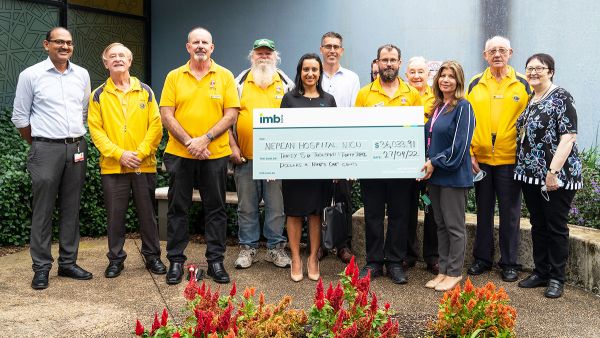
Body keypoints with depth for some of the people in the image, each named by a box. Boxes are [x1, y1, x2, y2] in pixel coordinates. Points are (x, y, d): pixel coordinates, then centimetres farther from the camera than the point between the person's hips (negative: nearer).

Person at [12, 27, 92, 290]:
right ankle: (41, 268, 9)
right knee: (43, 211, 0)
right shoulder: (31, 75, -2)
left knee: (71, 209, 9)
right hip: (46, 150, -4)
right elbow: (20, 117, 2)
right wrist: (38, 146, 7)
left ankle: (68, 263, 19)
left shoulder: (82, 75, 9)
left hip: (77, 149, 4)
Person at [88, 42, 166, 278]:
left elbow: (156, 126, 1)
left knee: (147, 213, 8)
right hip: (112, 166, 0)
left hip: (144, 165, 0)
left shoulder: (145, 91, 6)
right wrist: (119, 153, -13)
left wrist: (140, 153, -10)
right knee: (115, 215, 6)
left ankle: (152, 256, 21)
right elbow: (95, 130, -2)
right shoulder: (99, 95, 5)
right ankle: (116, 259, 20)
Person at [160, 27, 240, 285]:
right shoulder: (174, 77, 5)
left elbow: (231, 115, -3)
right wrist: (188, 142, -13)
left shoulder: (225, 76, 3)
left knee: (215, 208, 7)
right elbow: (166, 115, -1)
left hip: (215, 154, 0)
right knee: (177, 208, 7)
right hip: (179, 154, 1)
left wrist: (205, 139, -13)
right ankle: (176, 261, 18)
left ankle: (215, 260, 18)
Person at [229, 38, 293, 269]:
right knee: (247, 206, 7)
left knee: (276, 206, 5)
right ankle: (248, 248, 19)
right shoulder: (240, 82, 7)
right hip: (245, 155, 0)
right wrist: (233, 146, -2)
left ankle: (275, 248, 18)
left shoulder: (286, 83, 8)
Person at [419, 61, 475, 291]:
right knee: (441, 225, 13)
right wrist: (428, 163, 8)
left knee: (454, 226, 1)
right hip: (435, 175, 8)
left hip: (454, 175, -8)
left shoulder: (463, 107, -10)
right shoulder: (437, 107, 14)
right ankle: (443, 270, 22)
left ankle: (454, 273, 11)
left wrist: (435, 163, -14)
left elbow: (460, 145, -16)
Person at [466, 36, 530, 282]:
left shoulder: (522, 84, 2)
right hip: (480, 159, 2)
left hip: (510, 159, -2)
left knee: (510, 213, 6)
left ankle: (509, 262, 17)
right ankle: (482, 258, 24)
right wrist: (470, 153, -4)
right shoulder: (475, 84, 6)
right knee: (483, 211, 12)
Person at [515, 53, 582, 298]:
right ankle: (540, 272, 25)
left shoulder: (561, 98, -10)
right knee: (538, 225, 14)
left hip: (555, 176, -7)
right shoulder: (528, 100, 13)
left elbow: (568, 138, -17)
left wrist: (553, 171, -22)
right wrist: (522, 168, 12)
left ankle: (556, 278, 14)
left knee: (556, 227, 3)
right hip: (530, 174, 7)